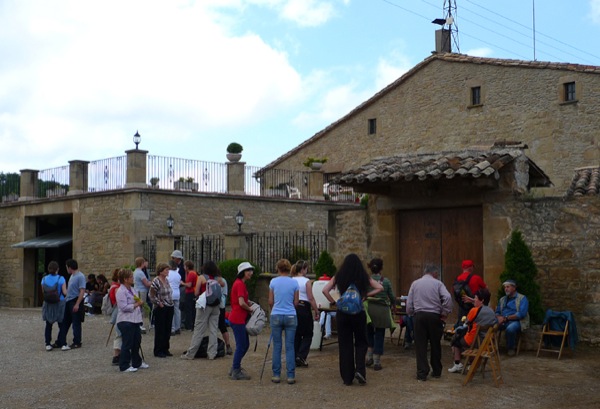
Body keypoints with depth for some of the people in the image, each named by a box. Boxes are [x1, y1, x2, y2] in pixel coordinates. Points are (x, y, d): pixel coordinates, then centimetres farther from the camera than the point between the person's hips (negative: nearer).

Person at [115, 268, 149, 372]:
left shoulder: (131, 289, 15)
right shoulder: (121, 291, -14)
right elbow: (124, 307, -22)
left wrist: (140, 302, 8)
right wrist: (137, 304, -17)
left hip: (135, 320, 10)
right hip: (125, 321, -10)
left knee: (137, 342, 17)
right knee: (127, 344, -4)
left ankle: (137, 363, 30)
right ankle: (124, 366, 4)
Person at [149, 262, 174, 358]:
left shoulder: (166, 280, 10)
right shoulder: (156, 281, -14)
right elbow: (152, 296, -15)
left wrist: (171, 302, 10)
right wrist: (159, 303, -14)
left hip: (169, 308, 8)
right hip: (160, 309, -8)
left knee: (167, 330, 12)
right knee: (160, 331, 0)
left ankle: (165, 349, 21)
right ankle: (158, 351, 8)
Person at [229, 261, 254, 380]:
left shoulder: (240, 283, 15)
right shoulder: (240, 284, -16)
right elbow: (241, 303, -23)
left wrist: (248, 302, 9)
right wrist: (250, 309, -7)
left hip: (240, 318, 10)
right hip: (238, 319, -10)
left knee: (245, 344, 16)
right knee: (241, 345, -2)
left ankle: (235, 368, 26)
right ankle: (236, 372, 7)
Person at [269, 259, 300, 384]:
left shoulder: (273, 282, -2)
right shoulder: (294, 283, -2)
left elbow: (270, 301, 3)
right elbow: (296, 302, 4)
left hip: (276, 316, 0)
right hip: (291, 316, 0)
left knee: (277, 346, 7)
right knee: (290, 346, 4)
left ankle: (276, 375, 10)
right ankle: (291, 376, 4)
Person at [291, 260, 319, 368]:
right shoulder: (306, 281, -9)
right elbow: (311, 298, -11)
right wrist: (316, 311, -6)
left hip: (293, 308, 5)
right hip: (304, 307, -5)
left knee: (296, 335, 15)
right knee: (308, 334, 9)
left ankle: (294, 358, 14)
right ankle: (301, 356, -4)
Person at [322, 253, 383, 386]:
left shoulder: (338, 277, -1)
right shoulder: (363, 277, -1)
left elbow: (325, 290, -9)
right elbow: (380, 287, -1)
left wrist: (333, 302, 1)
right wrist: (366, 295, 2)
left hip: (342, 314, 0)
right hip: (359, 313, 0)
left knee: (345, 345, 8)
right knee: (360, 342, 15)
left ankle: (347, 378, 11)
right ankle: (360, 370, -4)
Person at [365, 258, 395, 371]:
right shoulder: (386, 281, -4)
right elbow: (392, 297, 3)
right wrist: (391, 304, 24)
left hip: (369, 309, 1)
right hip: (382, 311, -1)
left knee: (369, 333, 21)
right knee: (379, 335, 7)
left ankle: (369, 356, 12)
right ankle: (377, 362, 9)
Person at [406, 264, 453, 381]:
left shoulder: (415, 283, 10)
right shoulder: (438, 283, 3)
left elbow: (409, 304, 5)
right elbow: (447, 297, -13)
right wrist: (444, 313, -5)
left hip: (419, 316, 1)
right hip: (434, 316, -1)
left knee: (420, 345, 3)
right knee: (435, 345, 13)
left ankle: (422, 373, 0)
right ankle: (436, 371, 23)